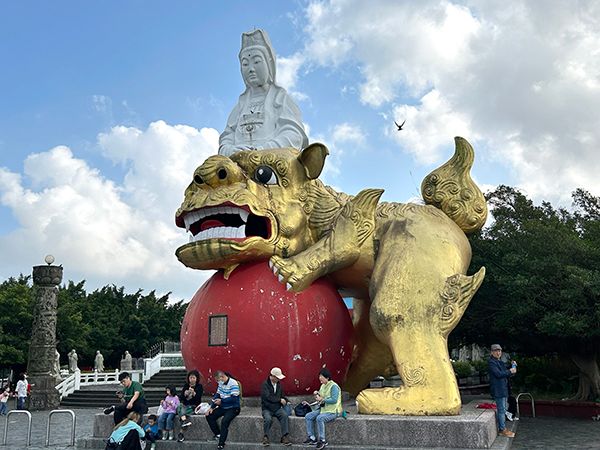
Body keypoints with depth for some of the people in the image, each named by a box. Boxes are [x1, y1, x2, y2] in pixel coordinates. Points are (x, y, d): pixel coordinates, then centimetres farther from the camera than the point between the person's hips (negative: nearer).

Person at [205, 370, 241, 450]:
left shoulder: (233, 383, -19)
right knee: (209, 416, -4)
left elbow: (234, 398, -24)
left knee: (224, 421, -30)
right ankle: (218, 434, 0)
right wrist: (211, 407, 2)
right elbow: (217, 395, 12)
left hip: (233, 408, -8)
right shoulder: (221, 383, 6)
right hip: (223, 407, 8)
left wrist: (221, 401, -20)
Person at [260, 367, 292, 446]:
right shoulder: (265, 384, -7)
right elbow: (268, 397, -19)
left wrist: (284, 400, -4)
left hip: (278, 408, 4)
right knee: (268, 419, -33)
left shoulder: (279, 384, 11)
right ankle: (265, 437, -11)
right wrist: (280, 400, -11)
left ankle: (285, 437, -22)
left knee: (285, 415, -25)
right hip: (267, 409, -4)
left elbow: (282, 395, 20)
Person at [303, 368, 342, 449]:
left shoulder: (333, 386, -14)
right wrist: (317, 394, 1)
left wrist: (322, 399, -21)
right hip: (322, 409, 9)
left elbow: (334, 400, -24)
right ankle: (312, 438, -3)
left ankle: (323, 440, -21)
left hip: (332, 411, -9)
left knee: (319, 418, -33)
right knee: (308, 416, -6)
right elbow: (321, 397, 23)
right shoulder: (323, 386, 13)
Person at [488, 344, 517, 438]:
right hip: (498, 390, -9)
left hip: (503, 389, 10)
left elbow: (506, 374, 20)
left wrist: (513, 367, 5)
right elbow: (498, 374, -21)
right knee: (501, 410, -7)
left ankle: (502, 429, 19)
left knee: (503, 410, 12)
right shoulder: (491, 362, -11)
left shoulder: (500, 362, 19)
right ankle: (502, 430, -2)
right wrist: (510, 371, -11)